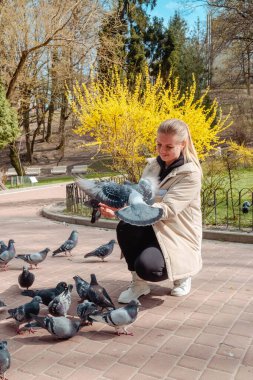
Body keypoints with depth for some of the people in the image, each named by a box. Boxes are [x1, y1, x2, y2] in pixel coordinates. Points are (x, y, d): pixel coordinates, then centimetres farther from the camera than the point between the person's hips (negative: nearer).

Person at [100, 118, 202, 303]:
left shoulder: (190, 174, -16)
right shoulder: (152, 165, 3)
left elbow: (167, 209, -28)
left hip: (178, 237, -5)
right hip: (153, 229, 5)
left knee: (146, 267, -32)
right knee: (125, 227, -29)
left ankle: (182, 273, 5)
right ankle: (139, 283, -6)